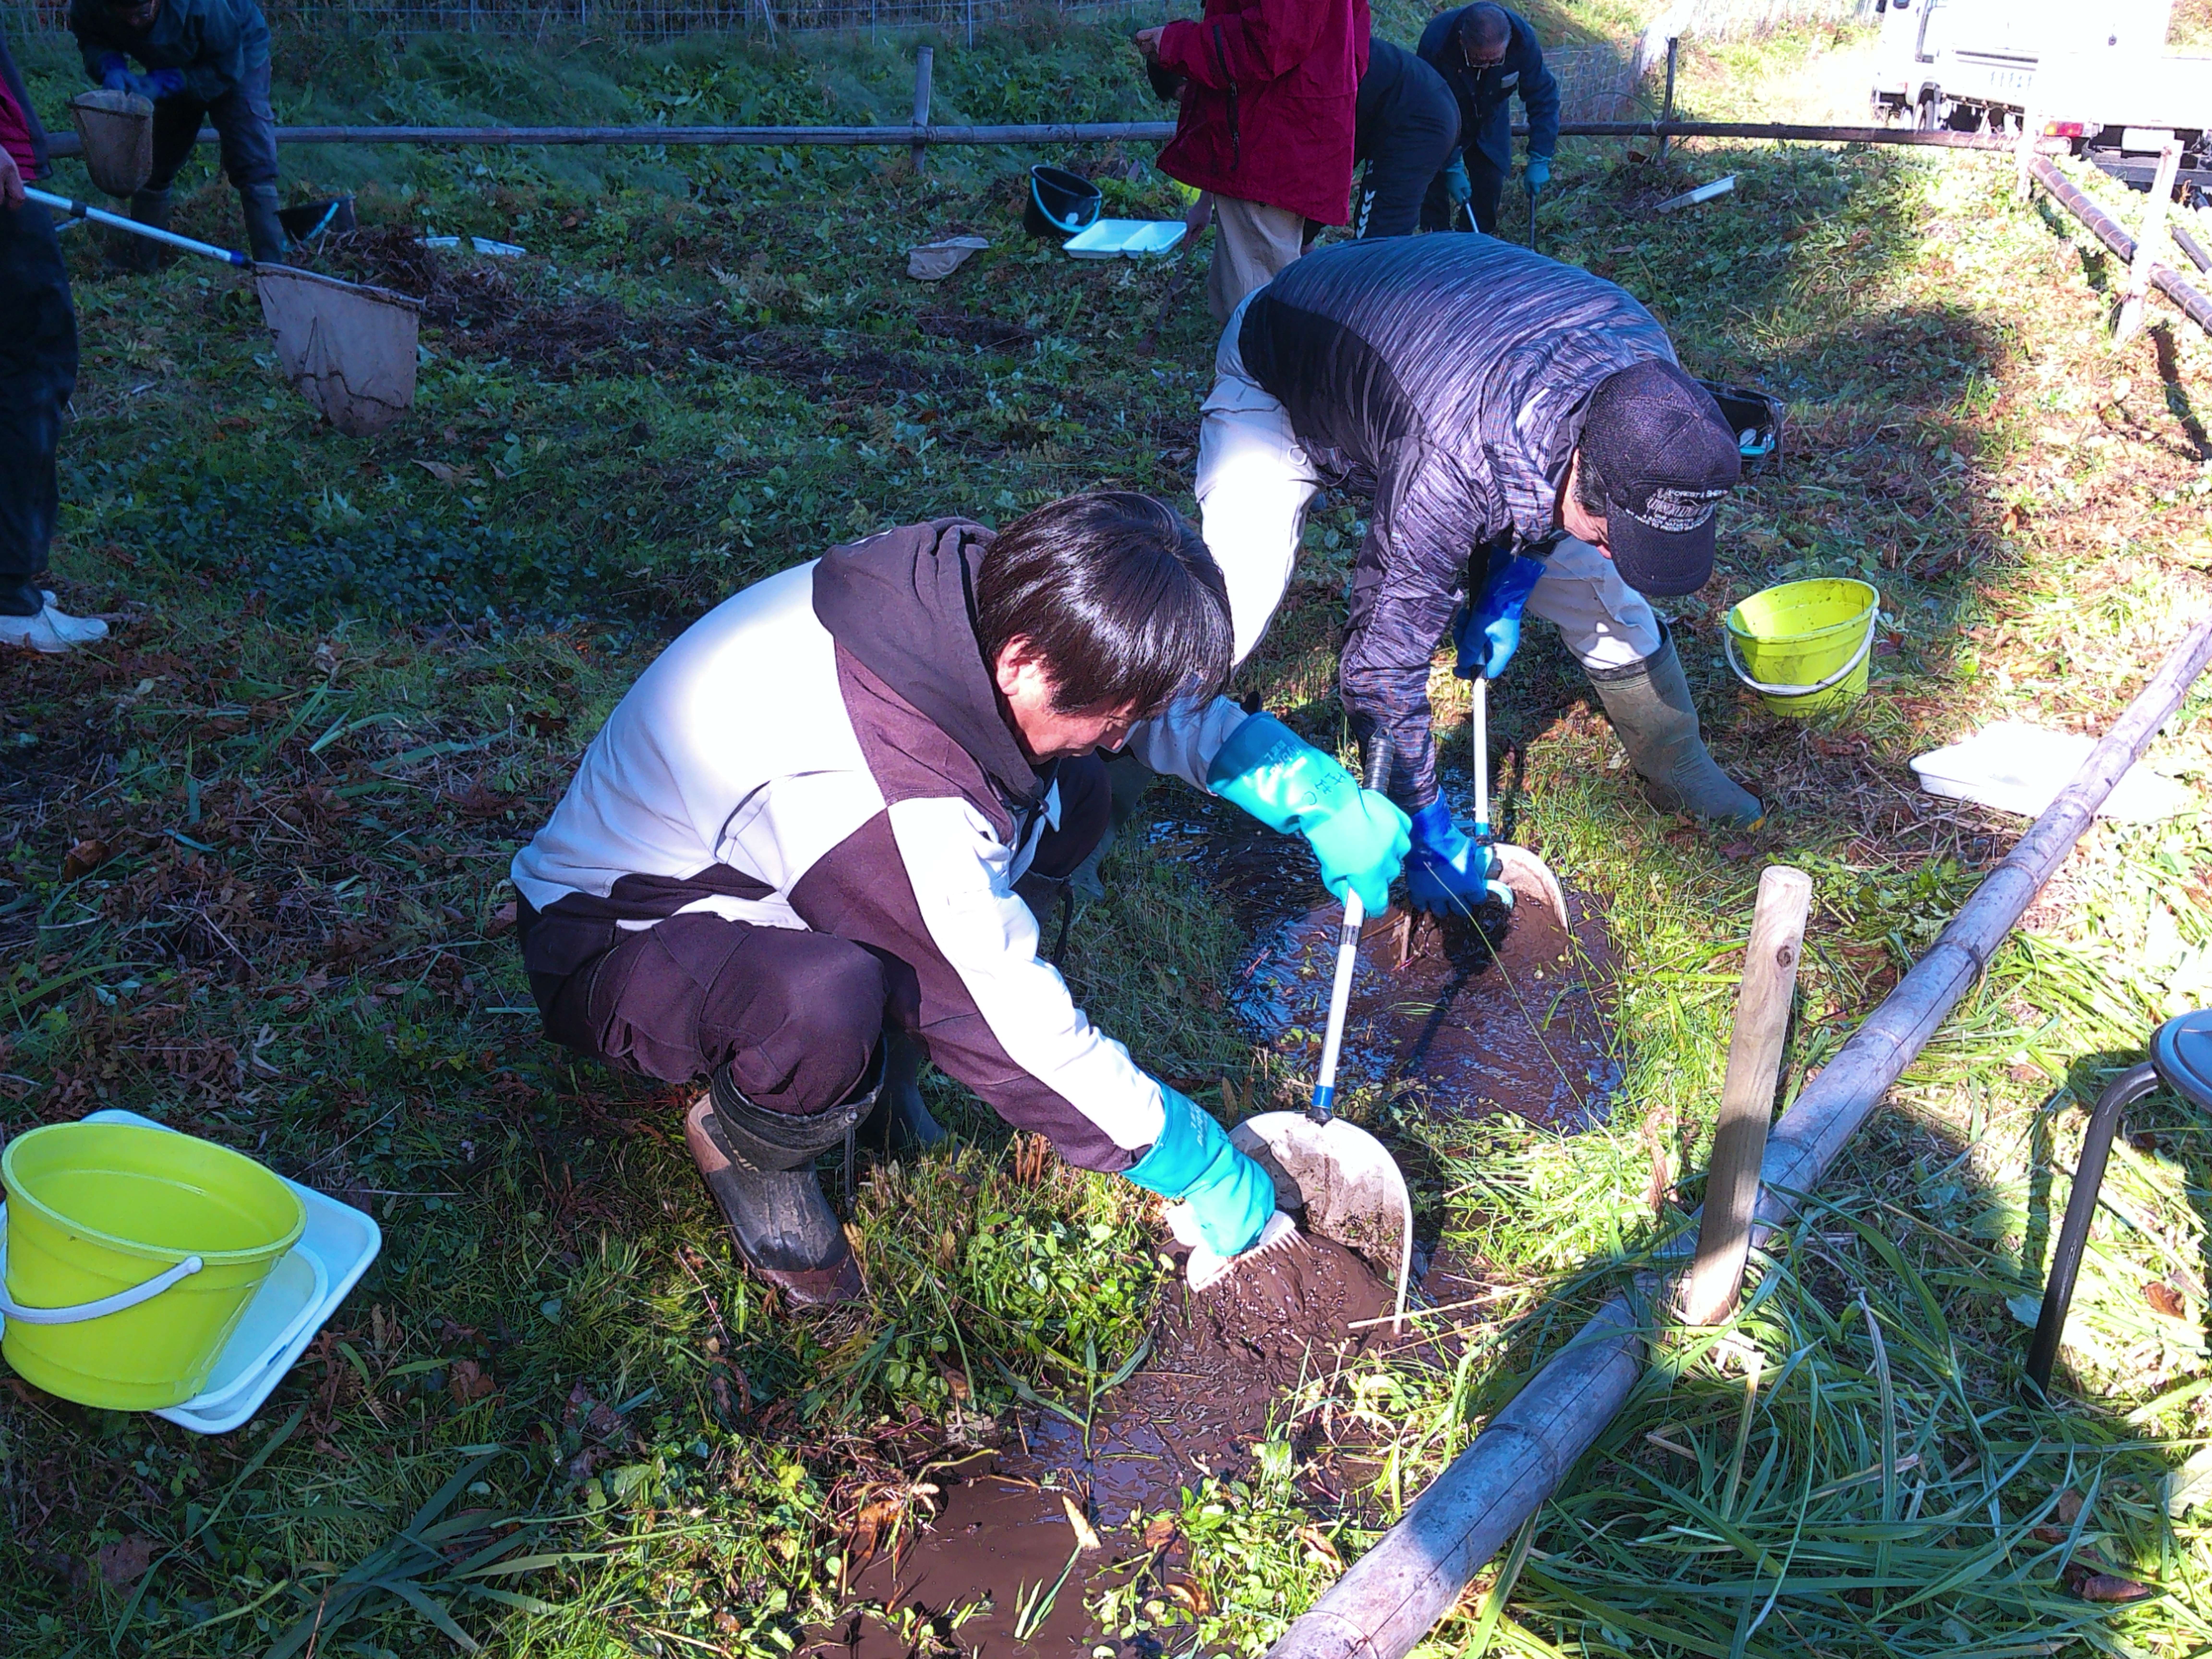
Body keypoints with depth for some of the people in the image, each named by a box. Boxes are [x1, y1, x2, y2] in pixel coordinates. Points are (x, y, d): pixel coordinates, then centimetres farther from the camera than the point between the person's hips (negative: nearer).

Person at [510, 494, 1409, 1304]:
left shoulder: (976, 580, -19)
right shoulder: (884, 797, -40)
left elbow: (1173, 705, 1)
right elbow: (1024, 1037, -29)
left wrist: (1316, 791, -11)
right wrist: (1203, 1167, -17)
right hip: (612, 944, -7)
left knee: (1066, 793, -5)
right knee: (825, 1002, -41)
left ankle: (877, 1070, 7)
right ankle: (745, 1142, -3)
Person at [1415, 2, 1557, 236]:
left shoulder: (1523, 39, -32)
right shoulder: (1436, 41, -39)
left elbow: (1543, 98, -21)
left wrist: (1540, 160, -26)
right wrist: (1451, 168, -30)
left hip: (1490, 123, 2)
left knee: (1491, 181, -2)